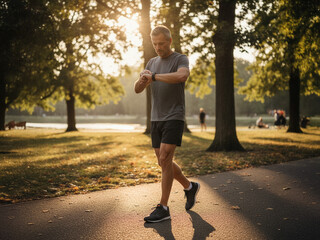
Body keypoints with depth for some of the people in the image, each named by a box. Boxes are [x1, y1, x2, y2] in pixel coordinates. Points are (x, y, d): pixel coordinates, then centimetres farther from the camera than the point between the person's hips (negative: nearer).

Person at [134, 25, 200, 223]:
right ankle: (190, 187, 32)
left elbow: (182, 76, -29)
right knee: (164, 162, 11)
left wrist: (154, 76, -23)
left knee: (164, 161, -14)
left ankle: (163, 208, -7)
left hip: (174, 118, -7)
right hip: (156, 119, 7)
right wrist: (143, 78, -15)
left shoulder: (181, 59, -4)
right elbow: (137, 89, 8)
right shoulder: (152, 63, 15)